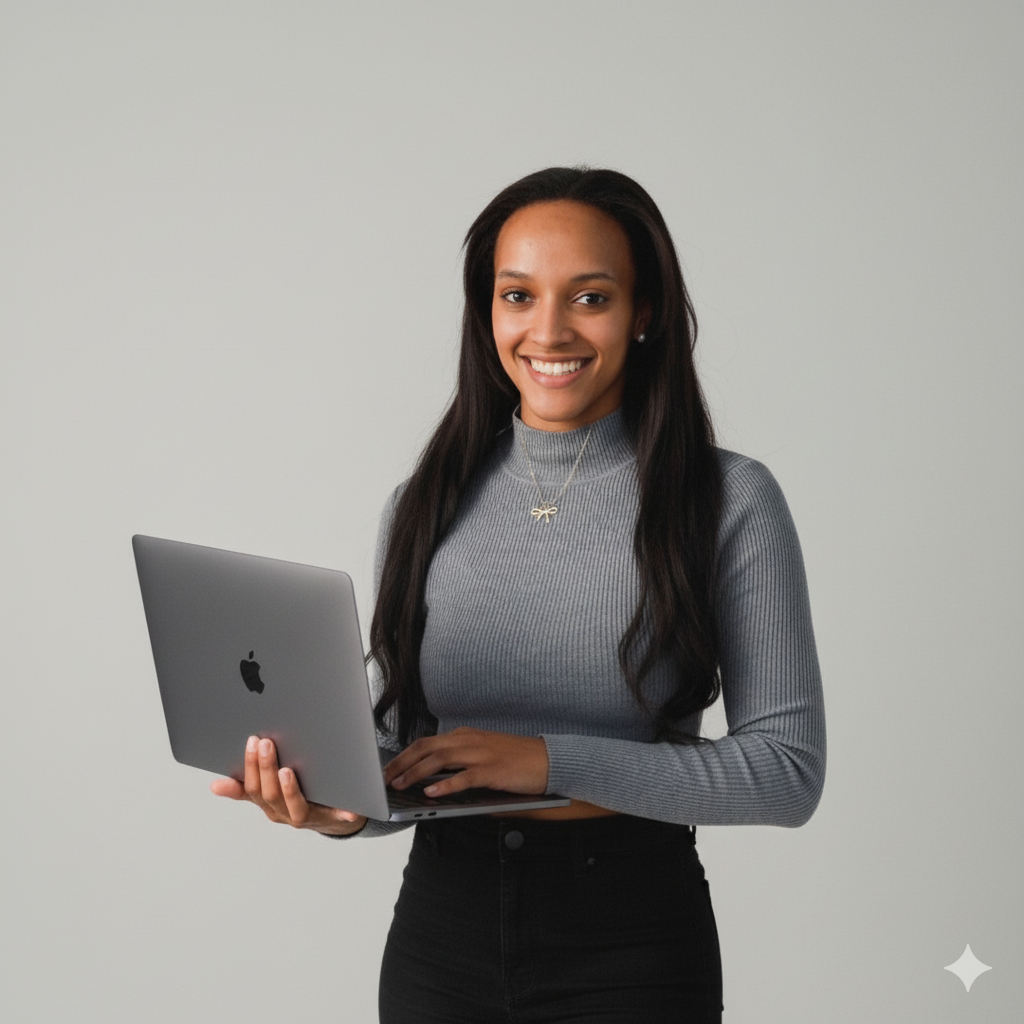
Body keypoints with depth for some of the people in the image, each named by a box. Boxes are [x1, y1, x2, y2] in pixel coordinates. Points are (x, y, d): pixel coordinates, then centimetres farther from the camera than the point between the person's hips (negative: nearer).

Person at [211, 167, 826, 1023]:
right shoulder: (424, 507, 5)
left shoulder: (731, 501, -6)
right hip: (441, 928, 3)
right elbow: (401, 752, 10)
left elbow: (788, 769, -11)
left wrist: (554, 761, -19)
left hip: (632, 948, -3)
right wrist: (343, 807, -12)